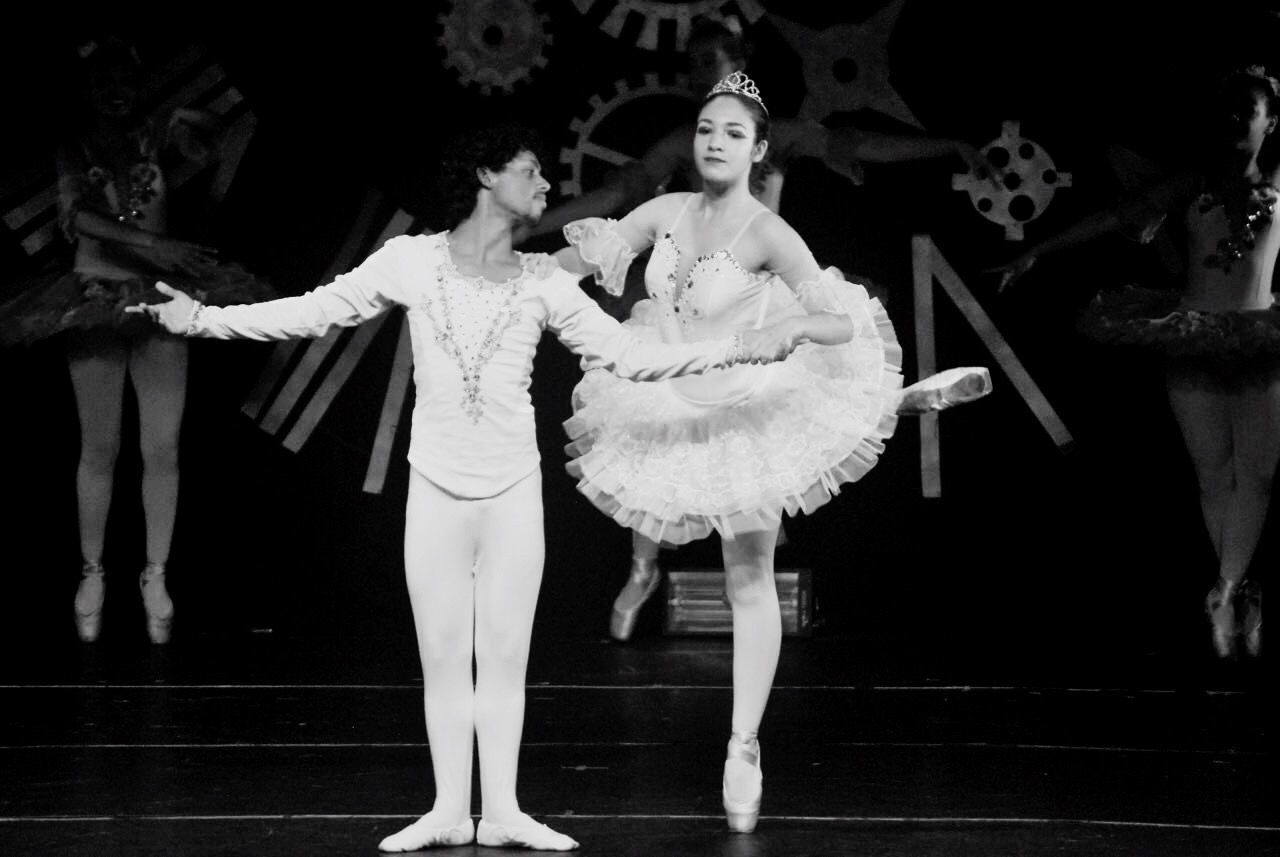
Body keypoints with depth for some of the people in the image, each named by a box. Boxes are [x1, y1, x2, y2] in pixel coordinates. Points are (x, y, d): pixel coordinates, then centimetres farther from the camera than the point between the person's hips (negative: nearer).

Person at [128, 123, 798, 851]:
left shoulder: (544, 283, 2)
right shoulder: (413, 260, -2)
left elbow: (631, 356, 2)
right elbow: (316, 312, 2)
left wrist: (735, 349, -7)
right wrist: (203, 320, -2)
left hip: (513, 491, 1)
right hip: (436, 488, -1)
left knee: (506, 656, 5)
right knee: (444, 657, 5)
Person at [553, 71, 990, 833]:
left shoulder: (768, 235, -20)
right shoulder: (666, 213, -5)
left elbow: (841, 322, -24)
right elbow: (568, 263, 1)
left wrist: (794, 325, -44)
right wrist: (583, 248, -21)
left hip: (746, 412, -5)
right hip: (675, 406, 5)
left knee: (750, 582, -1)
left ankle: (745, 748, 6)